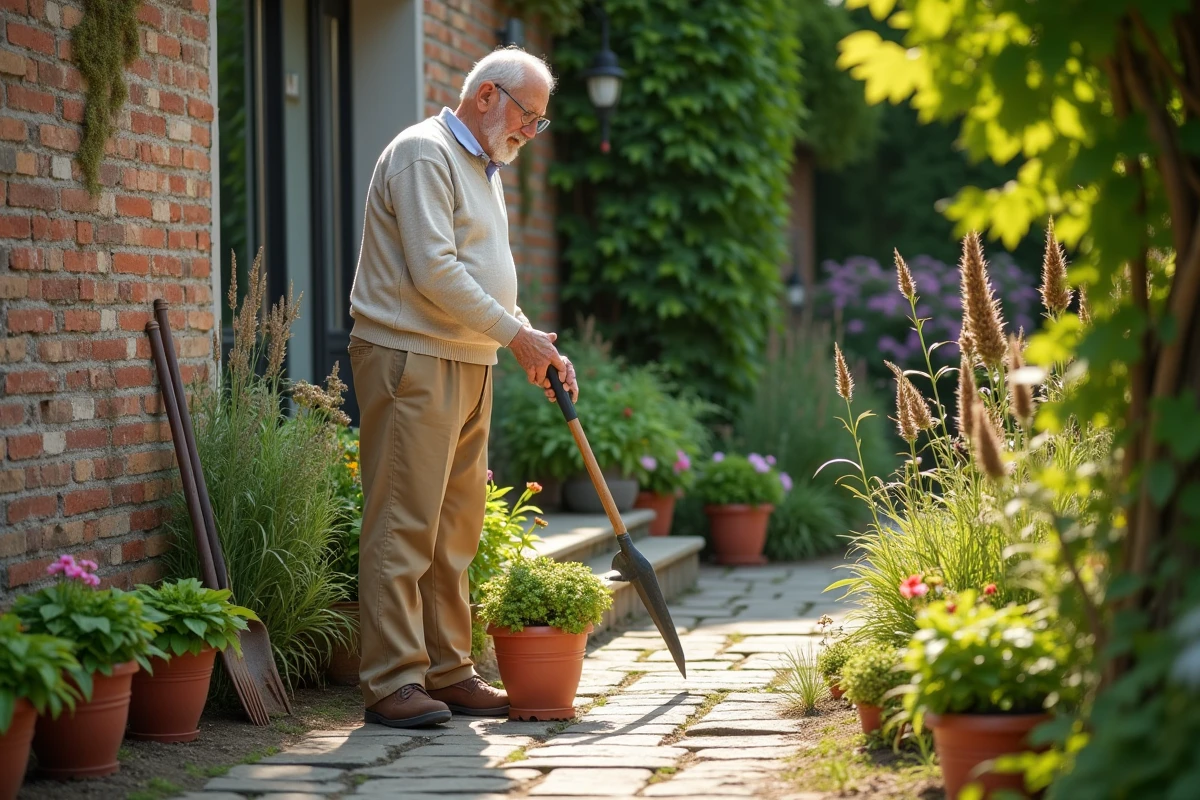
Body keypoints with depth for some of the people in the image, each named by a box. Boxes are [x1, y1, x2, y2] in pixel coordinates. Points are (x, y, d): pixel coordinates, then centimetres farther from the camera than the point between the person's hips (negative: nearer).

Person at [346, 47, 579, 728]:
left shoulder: (485, 169, 22)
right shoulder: (425, 154, -9)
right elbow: (435, 274, -19)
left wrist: (541, 348, 11)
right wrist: (517, 335, -13)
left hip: (469, 367, 10)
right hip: (410, 361, -10)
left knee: (455, 532, 11)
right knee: (403, 526, -10)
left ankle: (449, 673, 17)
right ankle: (393, 682, -9)